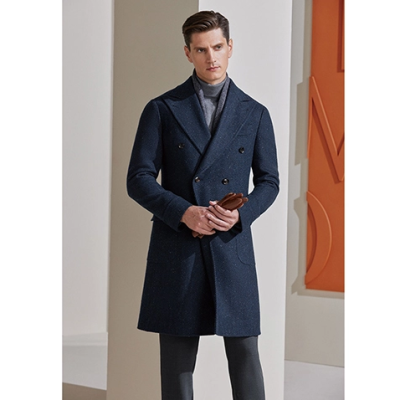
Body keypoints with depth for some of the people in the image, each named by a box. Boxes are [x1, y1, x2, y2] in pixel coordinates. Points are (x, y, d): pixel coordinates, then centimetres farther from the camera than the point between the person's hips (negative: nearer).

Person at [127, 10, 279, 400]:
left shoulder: (255, 114, 8)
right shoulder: (162, 110, 2)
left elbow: (269, 181, 10)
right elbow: (138, 179, -1)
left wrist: (241, 214, -10)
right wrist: (183, 212, -16)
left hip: (233, 247, 1)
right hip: (176, 249, -1)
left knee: (244, 352, 3)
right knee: (176, 360, 5)